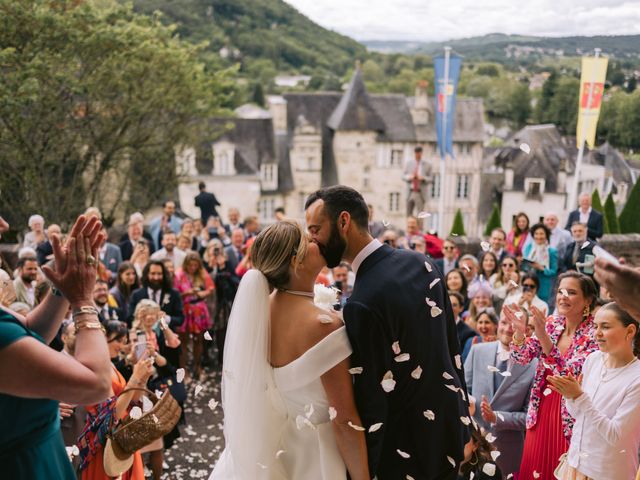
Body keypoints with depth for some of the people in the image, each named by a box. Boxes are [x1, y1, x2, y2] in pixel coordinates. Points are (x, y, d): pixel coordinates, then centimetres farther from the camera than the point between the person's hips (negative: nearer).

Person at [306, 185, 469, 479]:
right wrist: (463, 420, 16)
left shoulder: (363, 304, -28)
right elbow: (452, 346, 5)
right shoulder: (421, 263, -3)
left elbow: (371, 400, -23)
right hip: (451, 424, 7)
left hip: (408, 448, -7)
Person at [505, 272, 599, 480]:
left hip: (570, 415, -4)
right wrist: (519, 331, -24)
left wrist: (544, 337, -35)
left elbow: (571, 376, -27)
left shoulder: (594, 334, -15)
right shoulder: (551, 324, 0)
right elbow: (521, 358, -4)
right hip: (541, 411, 5)